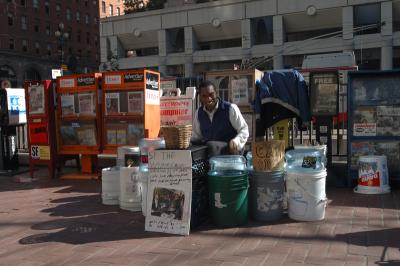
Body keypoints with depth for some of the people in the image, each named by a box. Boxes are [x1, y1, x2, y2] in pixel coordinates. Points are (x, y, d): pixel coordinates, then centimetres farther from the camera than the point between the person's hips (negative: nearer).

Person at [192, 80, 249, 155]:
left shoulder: (230, 109, -11)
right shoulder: (198, 113, 5)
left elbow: (244, 129, -11)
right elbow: (196, 136, 17)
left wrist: (236, 141, -31)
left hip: (231, 154, -2)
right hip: (208, 156, 3)